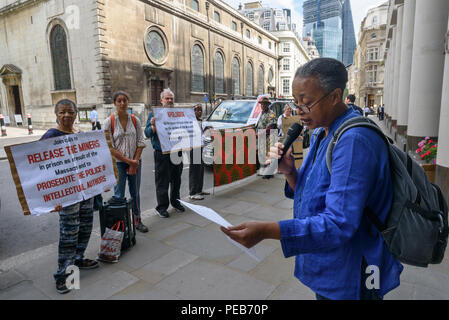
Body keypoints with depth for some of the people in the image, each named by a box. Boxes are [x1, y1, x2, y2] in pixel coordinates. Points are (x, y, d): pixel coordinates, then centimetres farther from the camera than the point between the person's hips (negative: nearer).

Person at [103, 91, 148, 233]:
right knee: (119, 195, 3)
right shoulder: (109, 121, -6)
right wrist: (128, 161, -13)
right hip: (118, 163, -3)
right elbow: (109, 147, -10)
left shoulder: (135, 120, 3)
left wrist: (135, 161, -8)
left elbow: (141, 143, 3)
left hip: (135, 162, 3)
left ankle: (137, 220, 26)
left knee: (135, 193, 12)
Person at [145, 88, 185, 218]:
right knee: (162, 182, 1)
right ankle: (162, 207, 13)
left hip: (177, 152, 5)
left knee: (176, 179, 15)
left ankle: (175, 201, 32)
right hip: (162, 153, -4)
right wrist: (153, 126, -24)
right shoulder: (155, 114, 0)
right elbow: (147, 133, -5)